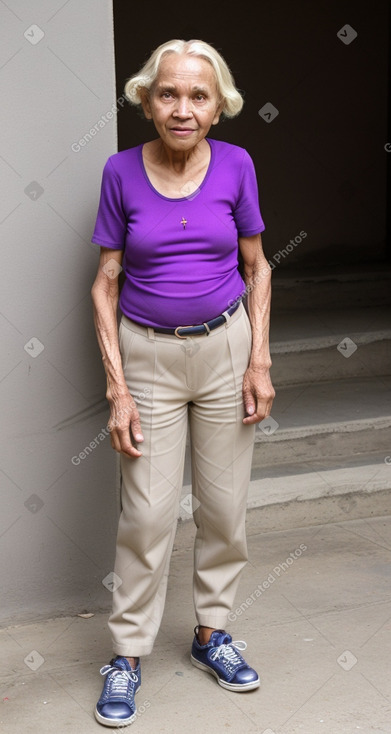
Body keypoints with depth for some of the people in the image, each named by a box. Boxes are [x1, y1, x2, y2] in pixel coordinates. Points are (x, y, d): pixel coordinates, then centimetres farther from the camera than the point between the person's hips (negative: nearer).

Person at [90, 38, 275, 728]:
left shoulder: (236, 166, -4)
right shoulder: (122, 171, -7)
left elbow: (256, 267, 5)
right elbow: (106, 283, -4)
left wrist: (259, 361, -3)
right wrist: (117, 387, -10)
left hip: (226, 350, 2)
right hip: (148, 354, -1)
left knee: (224, 505, 9)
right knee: (148, 513, 0)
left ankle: (211, 632, 28)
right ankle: (127, 653, 15)